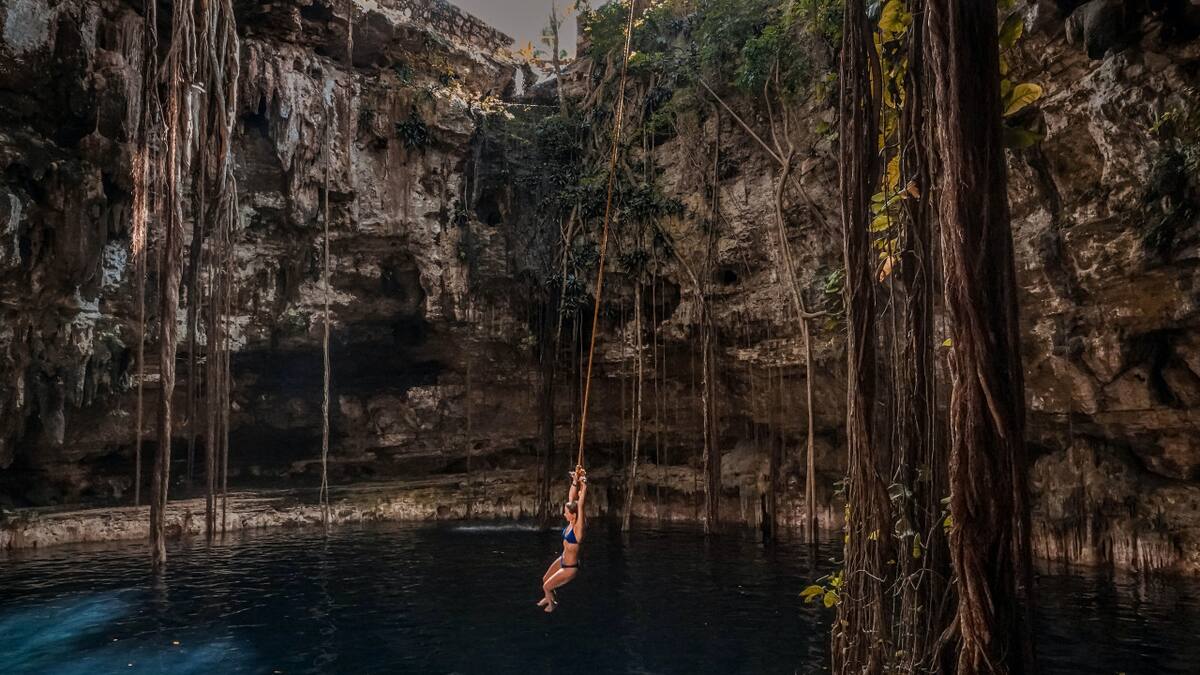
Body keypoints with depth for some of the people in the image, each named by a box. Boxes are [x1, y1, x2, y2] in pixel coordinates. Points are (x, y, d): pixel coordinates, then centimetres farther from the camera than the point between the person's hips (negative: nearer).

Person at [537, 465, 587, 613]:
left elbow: (580, 505, -38)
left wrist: (584, 486, -39)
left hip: (570, 568, -8)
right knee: (545, 579, 25)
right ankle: (550, 598, 54)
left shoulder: (578, 528, -28)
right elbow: (571, 498, -8)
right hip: (562, 560, 8)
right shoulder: (571, 523, -9)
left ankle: (553, 604, 37)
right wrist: (575, 480, -16)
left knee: (546, 587, 7)